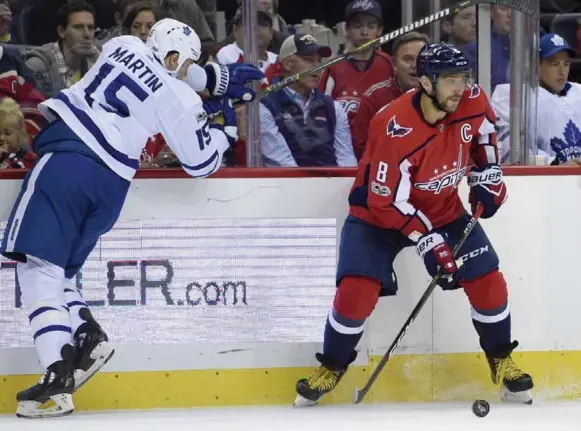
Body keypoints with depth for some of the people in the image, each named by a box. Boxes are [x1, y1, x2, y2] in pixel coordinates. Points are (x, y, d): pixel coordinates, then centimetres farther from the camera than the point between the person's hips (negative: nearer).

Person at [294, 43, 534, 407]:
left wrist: (487, 173, 4)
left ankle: (501, 361, 19)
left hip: (444, 209, 5)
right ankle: (331, 368, 6)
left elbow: (483, 127, 9)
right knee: (357, 291, -18)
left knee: (488, 282, -3)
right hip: (379, 213, -5)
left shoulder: (472, 102, -18)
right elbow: (387, 200, -29)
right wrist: (427, 241, -30)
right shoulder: (396, 129, -35)